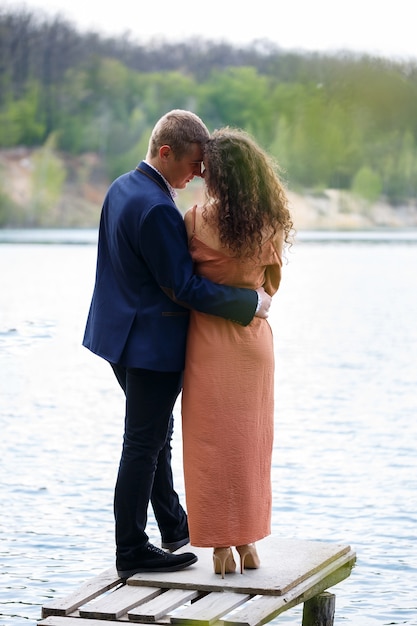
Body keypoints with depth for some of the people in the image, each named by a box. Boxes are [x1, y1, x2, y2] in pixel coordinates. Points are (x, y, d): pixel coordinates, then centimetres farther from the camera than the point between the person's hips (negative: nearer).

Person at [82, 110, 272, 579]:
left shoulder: (122, 188, 6)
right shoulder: (156, 208, -25)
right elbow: (183, 286, -24)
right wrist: (251, 303, -16)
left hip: (125, 332, 10)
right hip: (152, 342, -10)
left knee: (156, 435, 22)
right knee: (143, 445, 0)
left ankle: (174, 526, 36)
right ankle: (132, 552, 10)